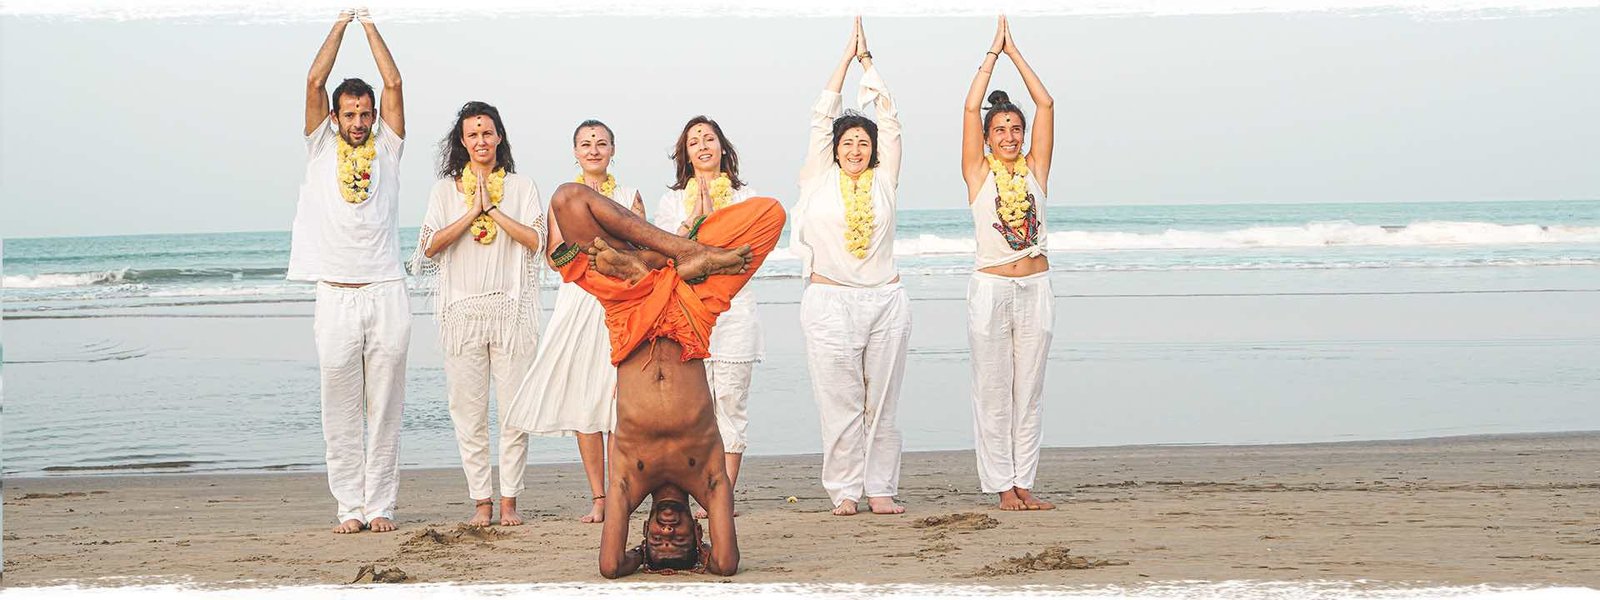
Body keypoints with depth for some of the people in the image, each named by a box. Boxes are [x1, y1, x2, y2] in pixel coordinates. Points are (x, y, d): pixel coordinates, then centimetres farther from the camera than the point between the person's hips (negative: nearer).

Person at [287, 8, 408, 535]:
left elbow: (394, 83, 4)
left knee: (385, 408, 2)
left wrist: (370, 25, 11)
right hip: (336, 295, 0)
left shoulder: (387, 148, 11)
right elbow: (315, 81, 2)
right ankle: (350, 507, 5)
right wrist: (342, 23, 9)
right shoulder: (321, 149, 10)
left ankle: (380, 505, 6)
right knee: (341, 411, 1)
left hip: (386, 294, 0)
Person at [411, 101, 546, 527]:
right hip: (463, 311, 1)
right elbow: (430, 246, 0)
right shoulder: (446, 189, 12)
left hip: (512, 309, -1)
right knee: (468, 411, -1)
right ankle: (481, 502, 4)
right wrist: (472, 211, -6)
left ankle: (509, 501, 3)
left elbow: (535, 240, -3)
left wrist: (493, 208, -7)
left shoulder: (521, 187, 10)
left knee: (514, 408, -3)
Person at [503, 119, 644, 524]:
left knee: (618, 401, -9)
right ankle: (597, 498, 4)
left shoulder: (629, 197, 9)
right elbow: (556, 258, 4)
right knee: (582, 402, -2)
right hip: (576, 302, 1)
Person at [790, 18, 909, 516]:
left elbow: (889, 120, 10)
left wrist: (868, 61, 15)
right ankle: (845, 490, 3)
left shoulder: (883, 181, 11)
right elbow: (822, 117, 7)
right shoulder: (819, 180, 7)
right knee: (839, 401, -3)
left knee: (882, 401, 3)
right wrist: (847, 59, 11)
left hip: (885, 301, 2)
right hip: (829, 302, -2)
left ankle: (880, 488, 8)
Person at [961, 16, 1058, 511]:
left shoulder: (1035, 168, 7)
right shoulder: (979, 172, 1)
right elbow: (970, 108, -7)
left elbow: (1046, 104, 3)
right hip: (991, 288, -3)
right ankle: (1002, 485, 4)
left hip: (1036, 287, 3)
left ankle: (1024, 483, 10)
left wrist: (1014, 52, 5)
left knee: (1029, 393, 6)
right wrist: (993, 53, 0)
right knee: (993, 393, -1)